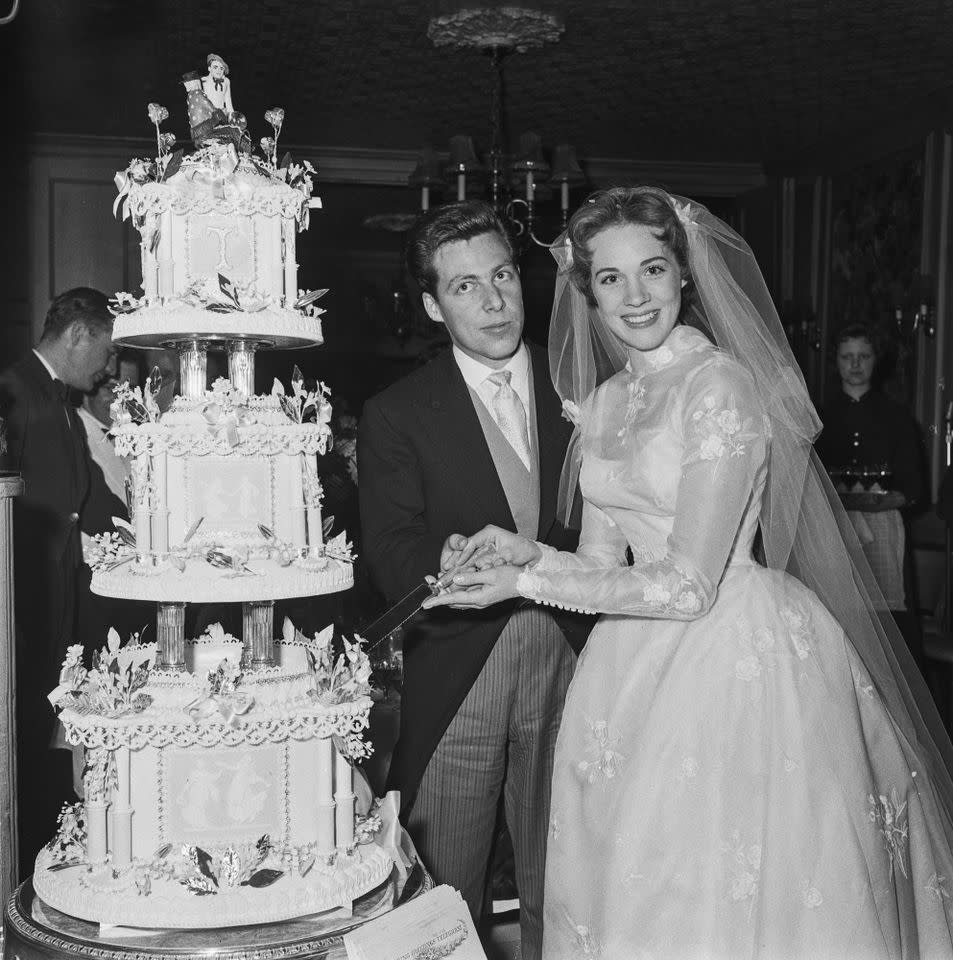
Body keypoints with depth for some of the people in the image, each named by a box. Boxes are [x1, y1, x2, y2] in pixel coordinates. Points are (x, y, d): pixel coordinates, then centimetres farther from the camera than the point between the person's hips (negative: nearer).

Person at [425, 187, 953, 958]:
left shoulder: (720, 383, -15)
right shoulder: (604, 402, 8)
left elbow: (689, 584, -19)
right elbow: (605, 563, 8)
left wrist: (526, 583, -16)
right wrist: (523, 552, -11)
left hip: (738, 660, -6)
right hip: (639, 663, 7)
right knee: (635, 886, 15)